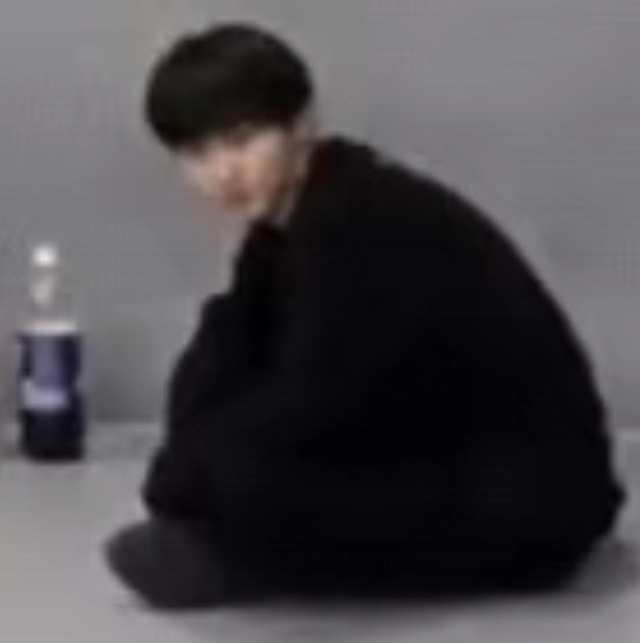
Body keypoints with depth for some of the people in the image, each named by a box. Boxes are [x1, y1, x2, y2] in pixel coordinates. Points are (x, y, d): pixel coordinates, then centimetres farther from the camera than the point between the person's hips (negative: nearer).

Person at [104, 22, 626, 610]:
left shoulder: (363, 223, -25)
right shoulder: (289, 215, 4)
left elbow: (306, 405, -25)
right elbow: (225, 356, 2)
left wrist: (176, 484, -11)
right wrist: (191, 471, -16)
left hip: (530, 497, -10)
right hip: (429, 448, 10)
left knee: (253, 474, -30)